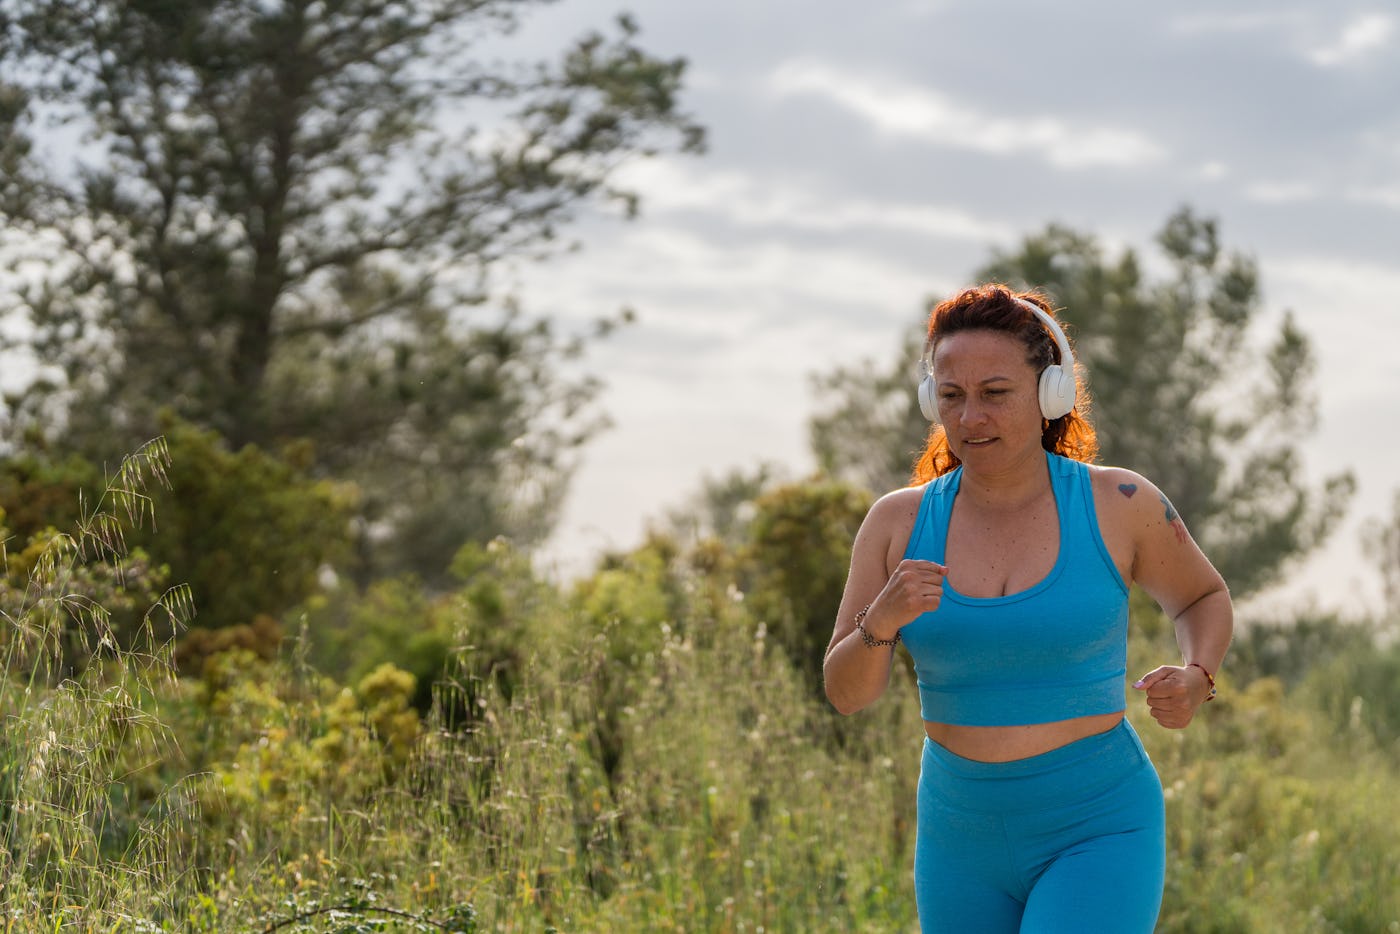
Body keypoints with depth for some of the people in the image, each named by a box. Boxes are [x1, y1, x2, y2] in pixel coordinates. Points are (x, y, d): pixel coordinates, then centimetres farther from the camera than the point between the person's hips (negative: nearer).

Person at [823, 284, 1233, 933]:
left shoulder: (1118, 507, -8)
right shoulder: (898, 523, -2)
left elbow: (1202, 599, 11)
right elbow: (846, 693, -2)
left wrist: (1195, 679, -10)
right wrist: (882, 620, -23)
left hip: (1097, 834, -4)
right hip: (963, 840, 4)